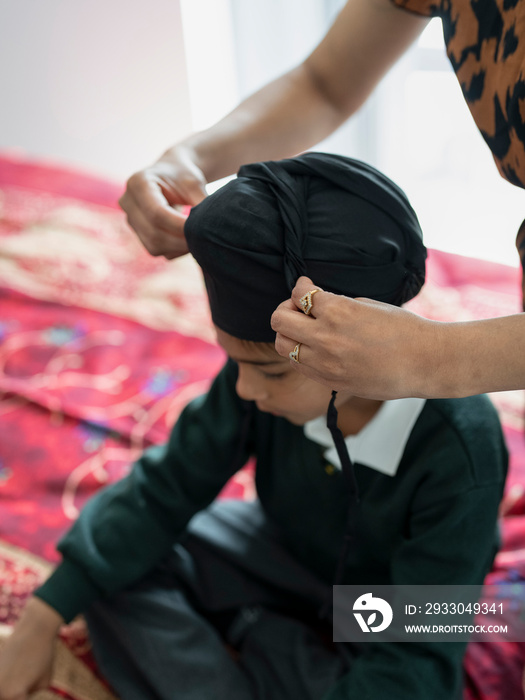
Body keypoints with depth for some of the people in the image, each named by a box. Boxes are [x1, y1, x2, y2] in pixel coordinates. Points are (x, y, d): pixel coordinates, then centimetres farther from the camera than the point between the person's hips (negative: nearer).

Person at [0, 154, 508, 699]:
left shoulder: (460, 453, -35)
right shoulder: (272, 361, -22)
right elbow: (166, 488, -12)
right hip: (283, 553, 4)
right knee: (109, 570, -12)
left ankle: (242, 634, -8)